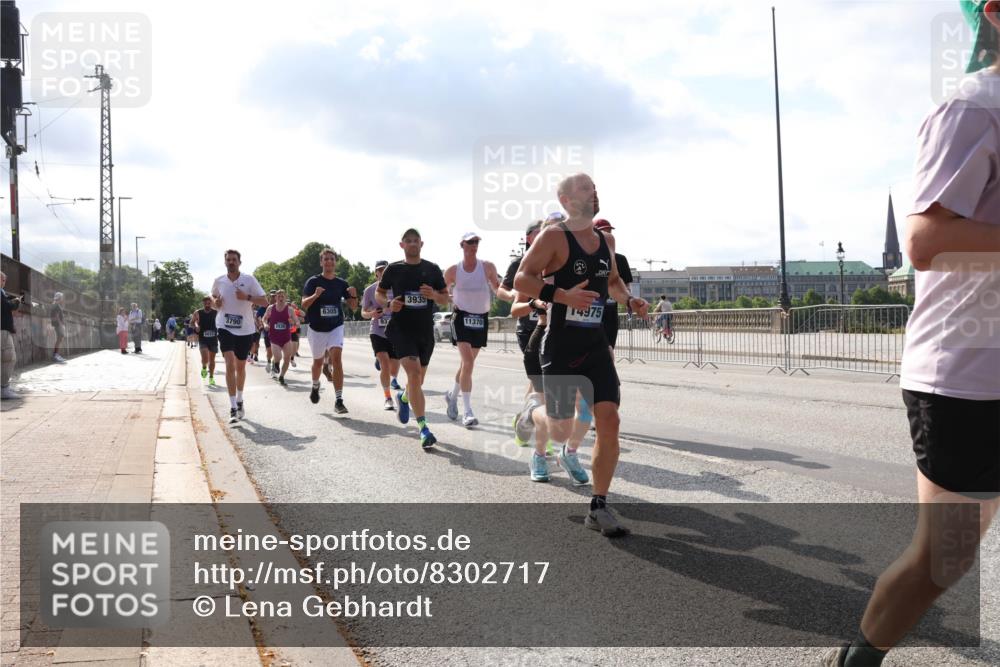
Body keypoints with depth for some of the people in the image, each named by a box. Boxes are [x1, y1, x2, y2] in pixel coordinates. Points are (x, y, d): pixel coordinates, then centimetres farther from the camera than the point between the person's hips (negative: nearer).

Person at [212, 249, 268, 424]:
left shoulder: (249, 280, -4)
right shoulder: (219, 281, 3)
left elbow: (264, 301, -6)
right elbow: (213, 297, 22)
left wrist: (247, 297, -22)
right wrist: (215, 303, -2)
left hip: (245, 329, 0)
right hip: (225, 327, 0)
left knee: (241, 366, 14)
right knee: (230, 364, -16)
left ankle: (239, 401, 36)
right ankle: (233, 408, -16)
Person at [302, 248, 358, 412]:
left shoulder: (341, 283, 2)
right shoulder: (313, 281, -5)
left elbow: (353, 306, 6)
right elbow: (304, 304, -11)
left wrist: (354, 295, -16)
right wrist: (316, 295, -30)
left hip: (336, 328, 0)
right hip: (317, 329, 0)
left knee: (337, 359, -18)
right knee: (318, 361, 16)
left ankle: (339, 401, -20)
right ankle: (315, 386, 50)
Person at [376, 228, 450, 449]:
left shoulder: (432, 269, 5)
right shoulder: (393, 269, 2)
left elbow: (445, 299, 9)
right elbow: (378, 293, 13)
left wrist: (434, 295, -14)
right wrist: (388, 303, -9)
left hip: (425, 330, 3)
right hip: (401, 328, -3)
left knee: (418, 379, 15)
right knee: (414, 372, -20)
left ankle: (403, 397, 51)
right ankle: (423, 428, -18)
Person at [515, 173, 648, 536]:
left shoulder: (606, 240, 11)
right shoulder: (554, 236, -9)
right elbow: (521, 280, -15)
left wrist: (628, 299, 7)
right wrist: (563, 296, -28)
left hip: (596, 345, 5)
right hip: (560, 346, -5)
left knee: (609, 420, -8)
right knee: (562, 430, 3)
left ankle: (598, 507, 1)